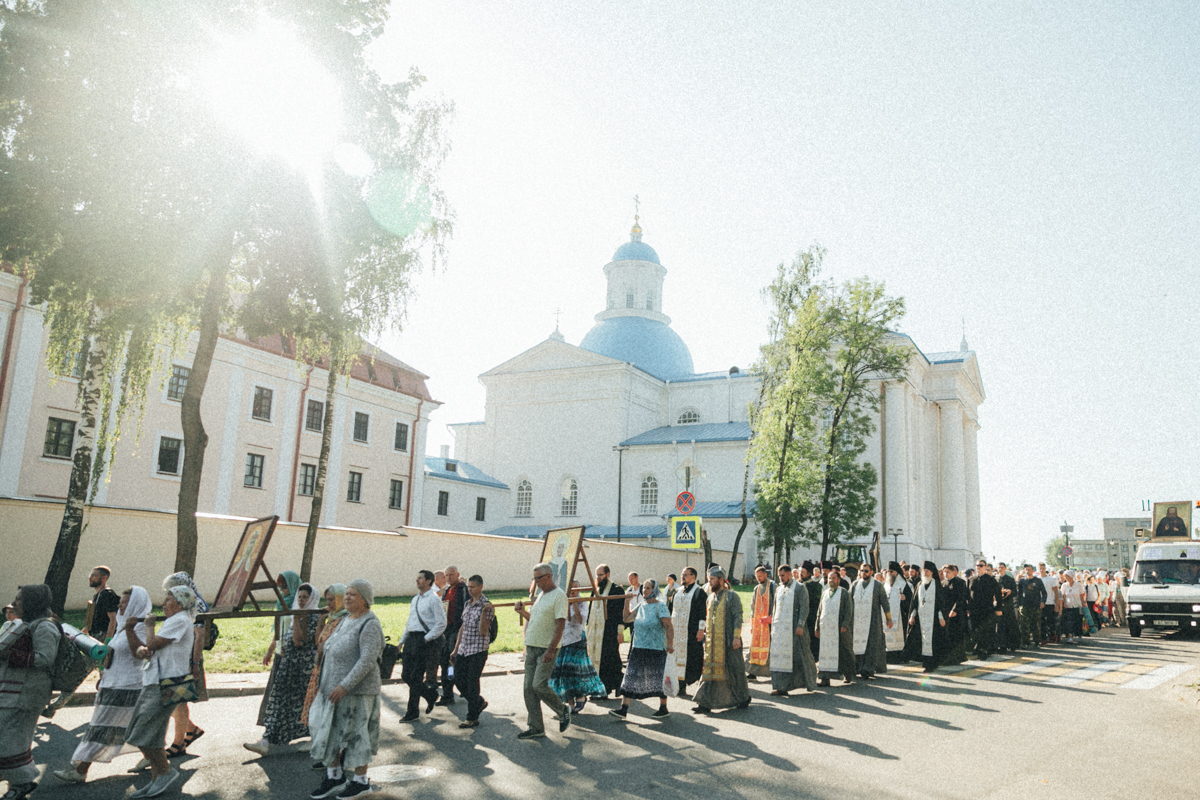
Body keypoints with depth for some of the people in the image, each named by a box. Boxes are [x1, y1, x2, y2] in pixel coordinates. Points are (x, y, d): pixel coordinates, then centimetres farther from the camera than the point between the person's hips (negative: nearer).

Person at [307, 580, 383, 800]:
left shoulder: (369, 624, -16)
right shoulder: (346, 620, 12)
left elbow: (367, 660, -23)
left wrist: (345, 686, -26)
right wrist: (326, 684, 17)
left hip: (356, 689, -8)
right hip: (334, 687, 8)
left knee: (354, 732, 1)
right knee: (328, 730, 11)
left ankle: (361, 780, 16)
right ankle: (334, 776, 25)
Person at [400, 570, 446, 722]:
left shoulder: (434, 599, -9)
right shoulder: (415, 599, 16)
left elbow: (441, 624, -13)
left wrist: (426, 639, -15)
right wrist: (403, 639, 13)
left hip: (425, 641, -8)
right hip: (411, 638, 8)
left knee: (416, 677, -5)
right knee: (406, 675, 8)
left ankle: (413, 712, 7)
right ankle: (431, 696, 27)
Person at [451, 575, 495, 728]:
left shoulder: (487, 606, -11)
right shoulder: (467, 603, 11)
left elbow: (482, 631, -17)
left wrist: (484, 612, -25)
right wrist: (456, 649, 17)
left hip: (478, 650, -7)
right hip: (463, 649, 7)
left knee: (472, 683, -3)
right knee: (459, 680, 10)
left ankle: (472, 718, 9)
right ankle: (479, 702, 30)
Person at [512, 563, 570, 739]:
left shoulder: (559, 595, -11)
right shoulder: (541, 596, 17)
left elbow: (560, 624, -17)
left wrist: (551, 649, -22)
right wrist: (522, 612, 9)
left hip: (547, 649, -9)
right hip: (532, 648, 9)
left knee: (539, 685, -15)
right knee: (529, 688, 5)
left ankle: (563, 711, 9)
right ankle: (536, 728, 12)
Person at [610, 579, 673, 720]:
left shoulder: (660, 606, -8)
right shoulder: (641, 606, 12)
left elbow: (669, 627, -11)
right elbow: (627, 618, 20)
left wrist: (670, 645, -18)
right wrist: (627, 603, 10)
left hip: (656, 649, -6)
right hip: (639, 648, 6)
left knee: (658, 678, 3)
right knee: (631, 676, -1)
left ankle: (663, 708, 19)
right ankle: (624, 709, -1)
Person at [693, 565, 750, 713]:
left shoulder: (732, 596, -7)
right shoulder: (711, 597, 13)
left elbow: (738, 617, -10)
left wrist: (736, 637, -16)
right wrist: (703, 630, 7)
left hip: (728, 641, -6)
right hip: (712, 641, 6)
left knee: (735, 669, 4)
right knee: (709, 669, 2)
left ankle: (744, 698, 23)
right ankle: (705, 702, 3)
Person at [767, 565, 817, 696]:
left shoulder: (799, 588, -4)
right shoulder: (779, 589, 16)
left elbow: (804, 608, -9)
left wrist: (800, 625, -17)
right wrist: (773, 626, 14)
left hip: (794, 627, -6)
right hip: (780, 628, 6)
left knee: (798, 655, 0)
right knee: (779, 655, 0)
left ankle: (809, 682, 18)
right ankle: (781, 687, 1)